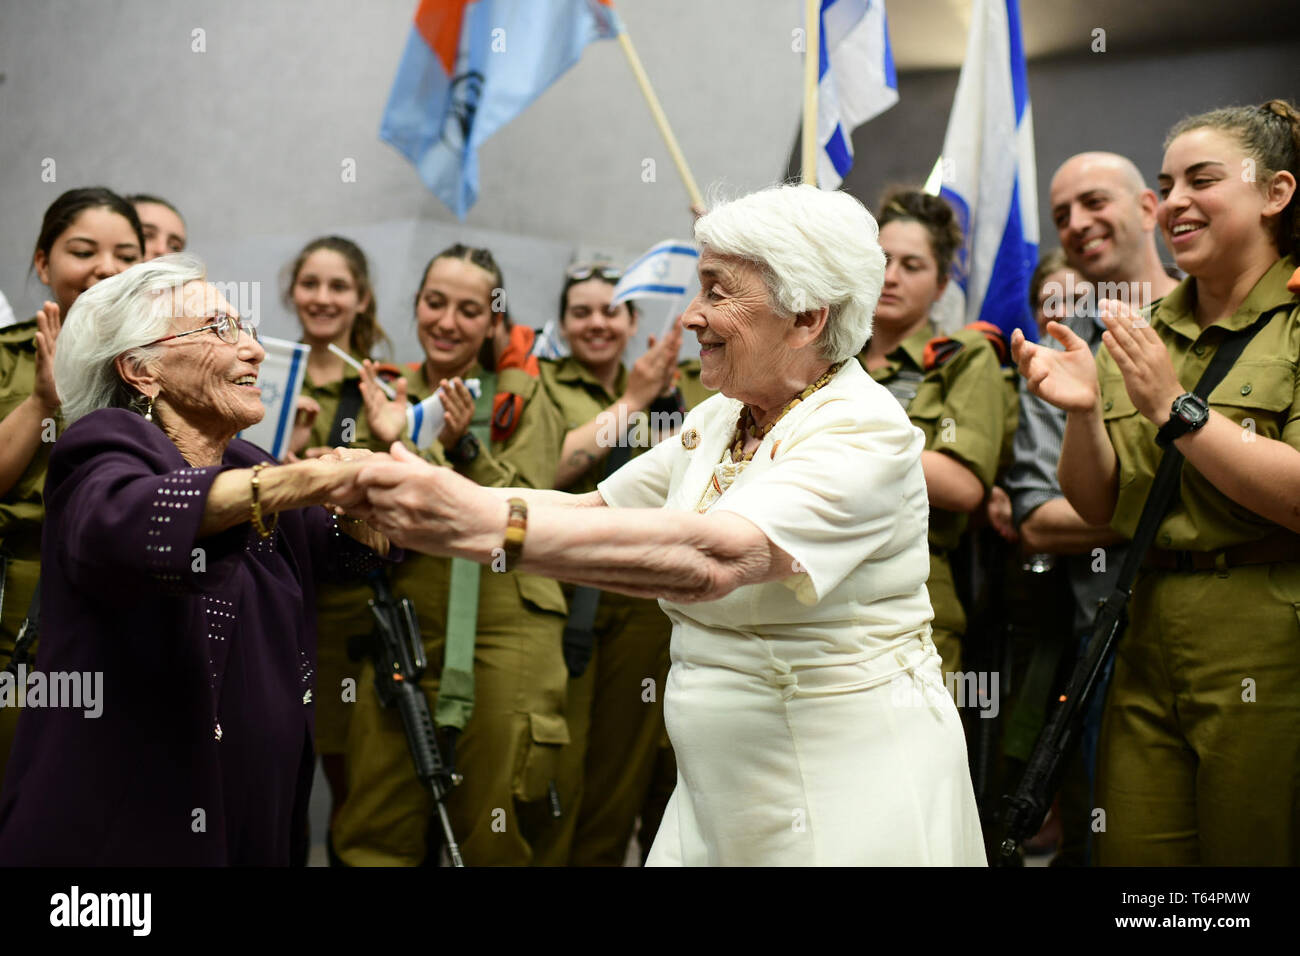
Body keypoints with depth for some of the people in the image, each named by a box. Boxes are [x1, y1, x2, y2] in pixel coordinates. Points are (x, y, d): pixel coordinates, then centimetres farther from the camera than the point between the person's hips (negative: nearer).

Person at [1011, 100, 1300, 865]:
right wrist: (1083, 413, -8)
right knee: (1132, 855, 7)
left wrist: (1174, 408, -17)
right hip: (1150, 650, 5)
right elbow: (1100, 509, 10)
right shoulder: (1141, 333, 12)